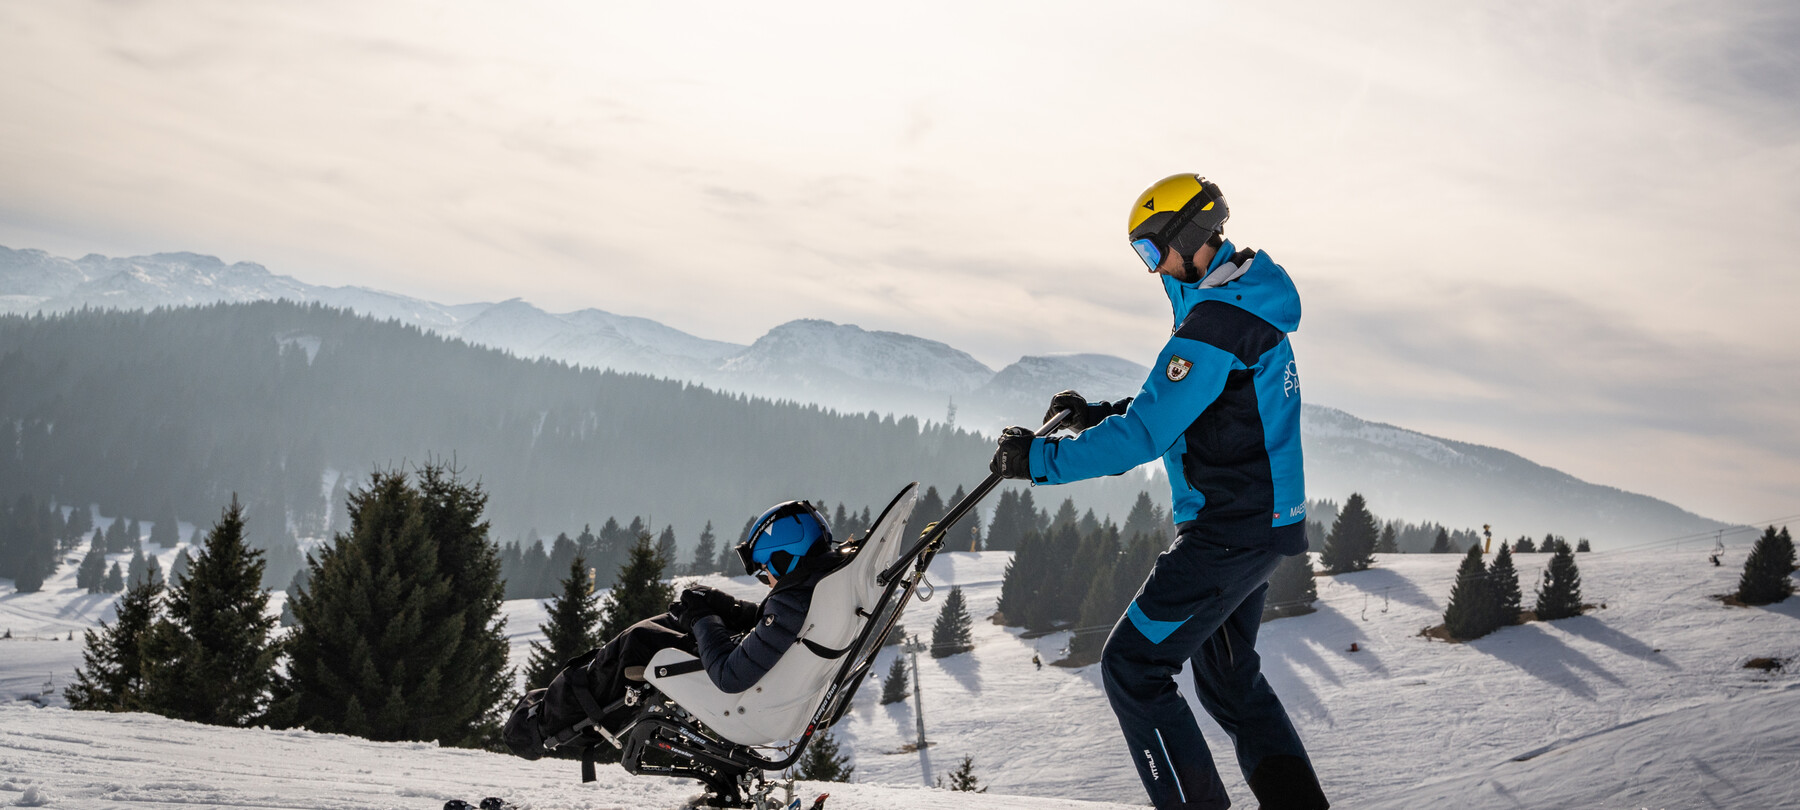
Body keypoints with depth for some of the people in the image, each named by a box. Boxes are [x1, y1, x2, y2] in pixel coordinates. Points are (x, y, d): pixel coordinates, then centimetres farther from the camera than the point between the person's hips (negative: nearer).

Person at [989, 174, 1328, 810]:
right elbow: (1174, 408, 23)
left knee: (1132, 666, -6)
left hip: (1228, 531, -11)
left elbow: (1146, 436, -24)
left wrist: (1041, 460, -17)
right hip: (1264, 521, 11)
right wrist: (1096, 415, 12)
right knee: (1229, 678, 21)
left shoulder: (1216, 322, -20)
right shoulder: (1245, 305, 14)